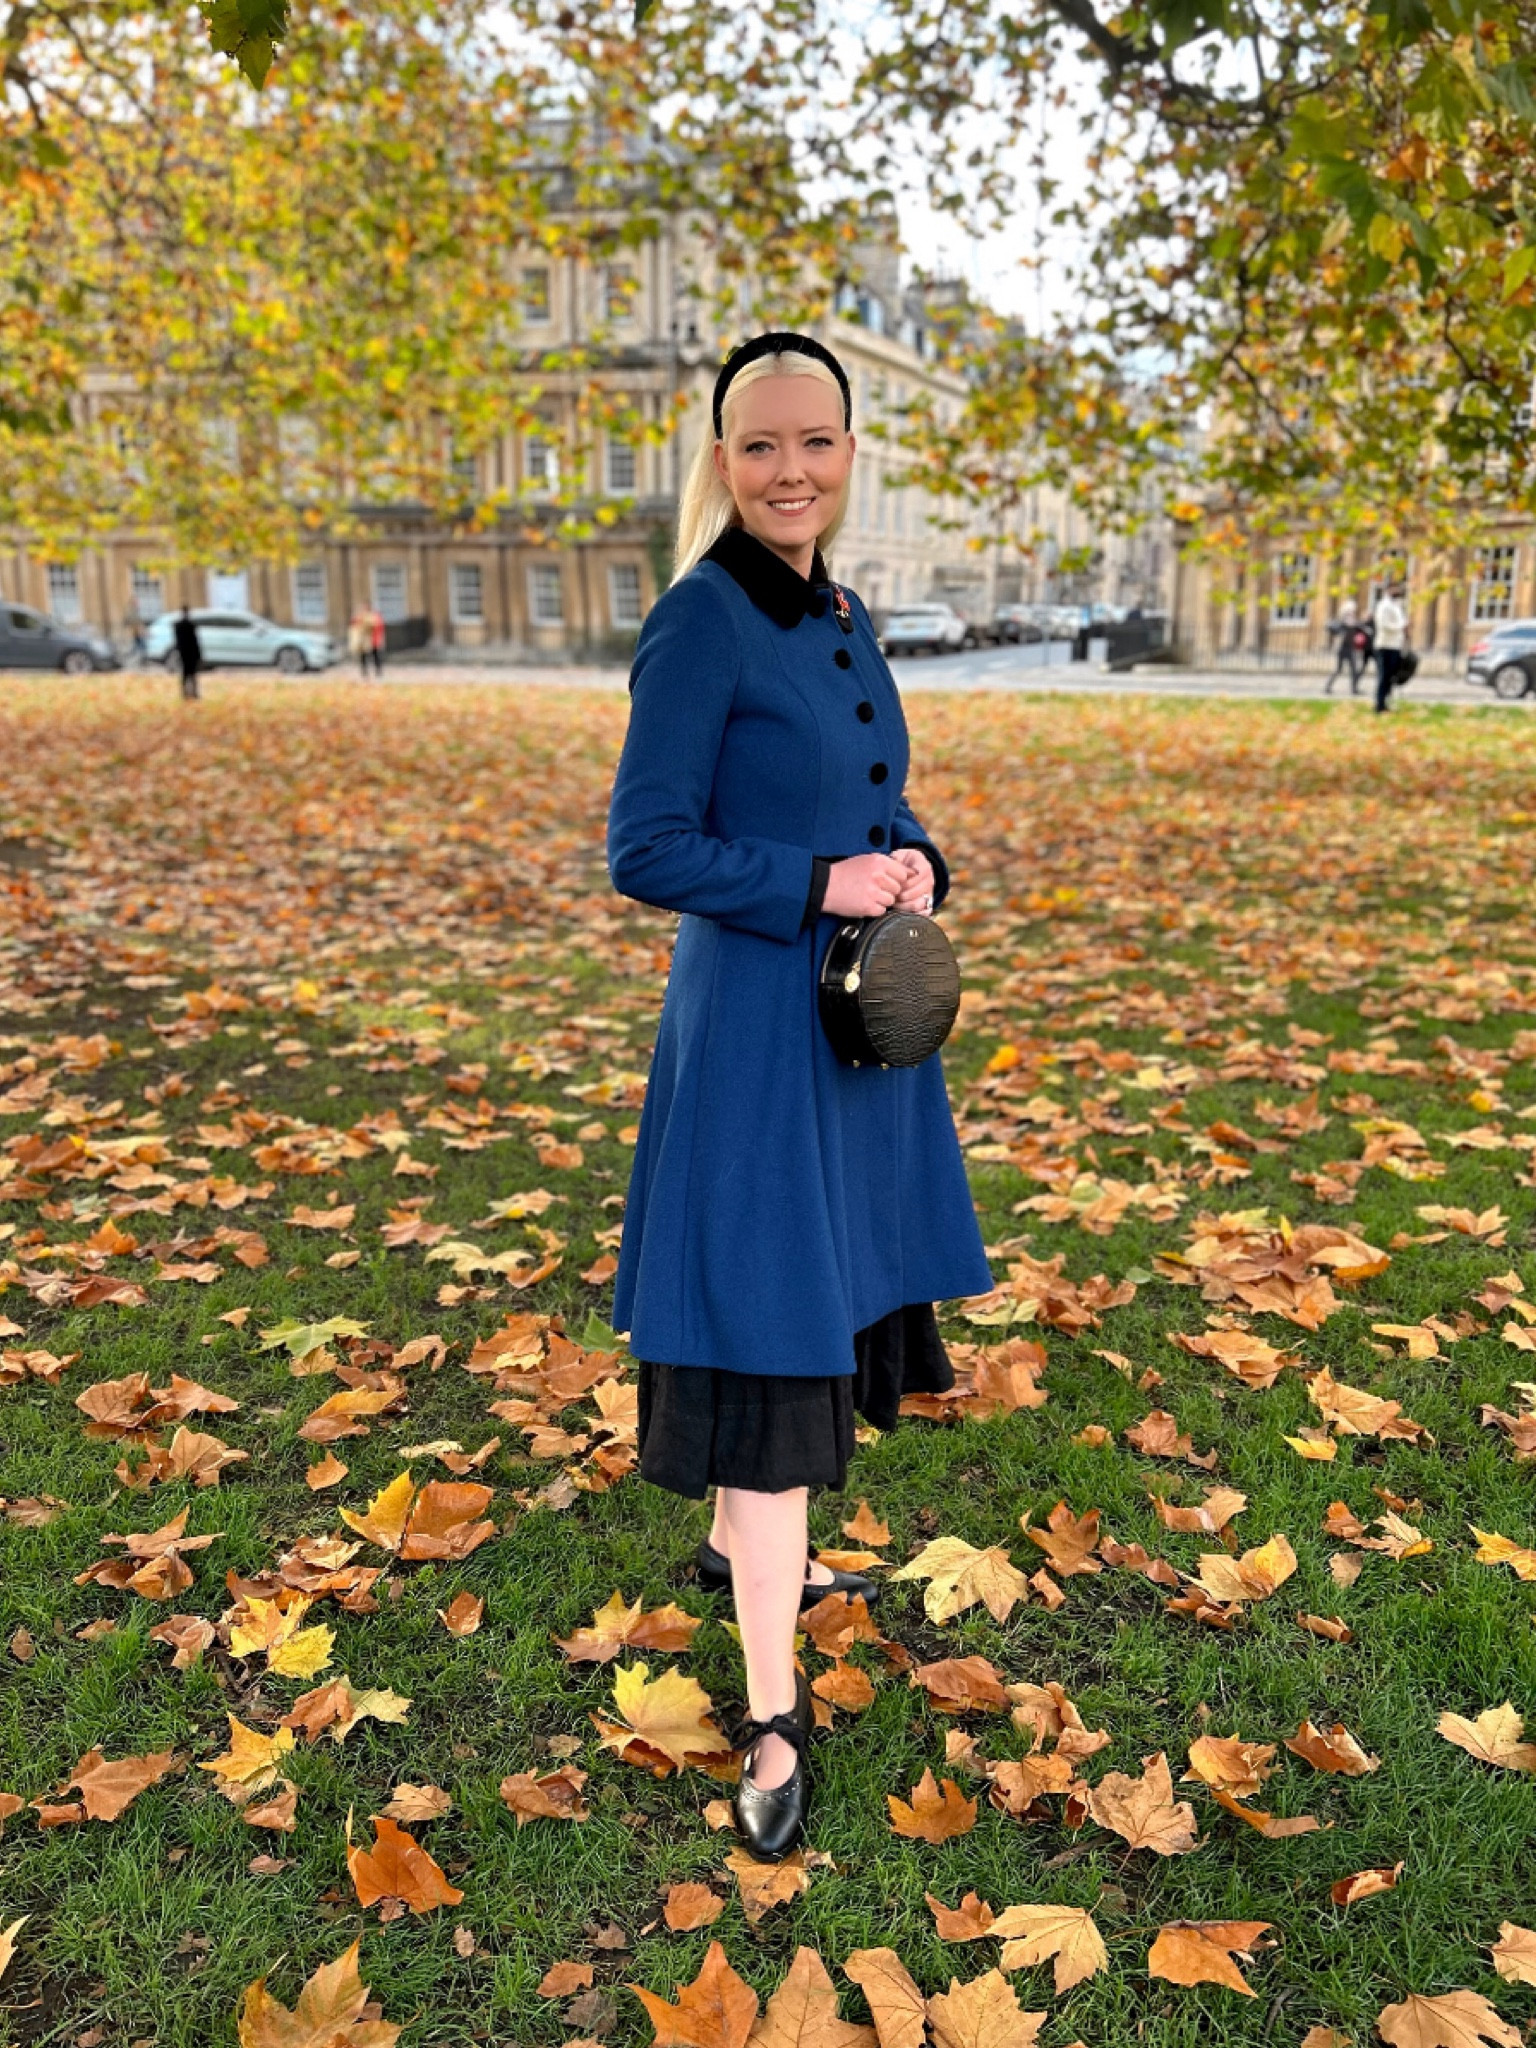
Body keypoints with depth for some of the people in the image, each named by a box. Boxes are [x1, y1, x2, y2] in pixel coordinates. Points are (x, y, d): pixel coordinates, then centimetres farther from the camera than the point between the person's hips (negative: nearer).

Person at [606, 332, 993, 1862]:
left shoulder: (844, 618, 11)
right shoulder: (701, 621, -14)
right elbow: (645, 849, -16)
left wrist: (912, 864, -3)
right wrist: (823, 884, -18)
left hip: (858, 1018, 9)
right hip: (756, 1027, -9)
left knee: (819, 1309, 21)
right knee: (771, 1342, -3)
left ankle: (735, 1546, 44)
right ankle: (774, 1707, 12)